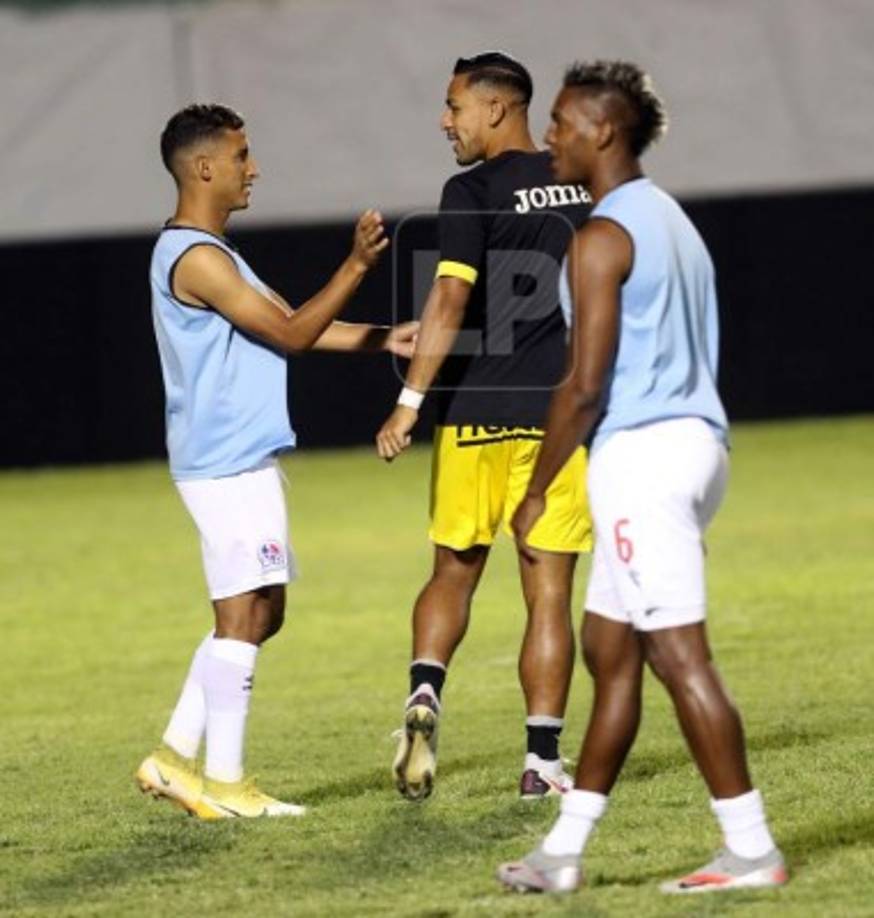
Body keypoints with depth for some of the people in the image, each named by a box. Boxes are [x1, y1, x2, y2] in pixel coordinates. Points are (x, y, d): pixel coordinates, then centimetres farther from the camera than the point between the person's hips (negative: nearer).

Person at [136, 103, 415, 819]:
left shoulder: (209, 252, 18)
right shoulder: (197, 260, -16)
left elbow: (289, 326, 20)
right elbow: (291, 333, -16)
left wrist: (384, 339, 14)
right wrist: (358, 265, -18)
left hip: (242, 461, 11)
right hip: (229, 465, -11)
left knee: (259, 616, 14)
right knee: (243, 617, -7)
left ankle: (176, 758, 16)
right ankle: (223, 784, -3)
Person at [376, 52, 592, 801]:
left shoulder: (474, 192, -7)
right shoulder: (585, 190, 9)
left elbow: (450, 300, -17)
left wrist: (411, 401, -17)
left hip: (479, 415, -3)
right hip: (563, 415, 3)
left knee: (454, 572, 13)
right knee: (549, 593, 4)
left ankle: (425, 692, -10)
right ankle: (544, 760, 1)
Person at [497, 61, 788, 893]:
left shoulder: (603, 238, -12)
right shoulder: (670, 219, 17)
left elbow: (585, 385, -17)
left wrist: (534, 492, -8)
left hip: (640, 454, -10)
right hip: (692, 439, 10)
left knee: (679, 654, -8)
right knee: (608, 650, 13)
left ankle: (751, 849, -9)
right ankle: (564, 850, 17)